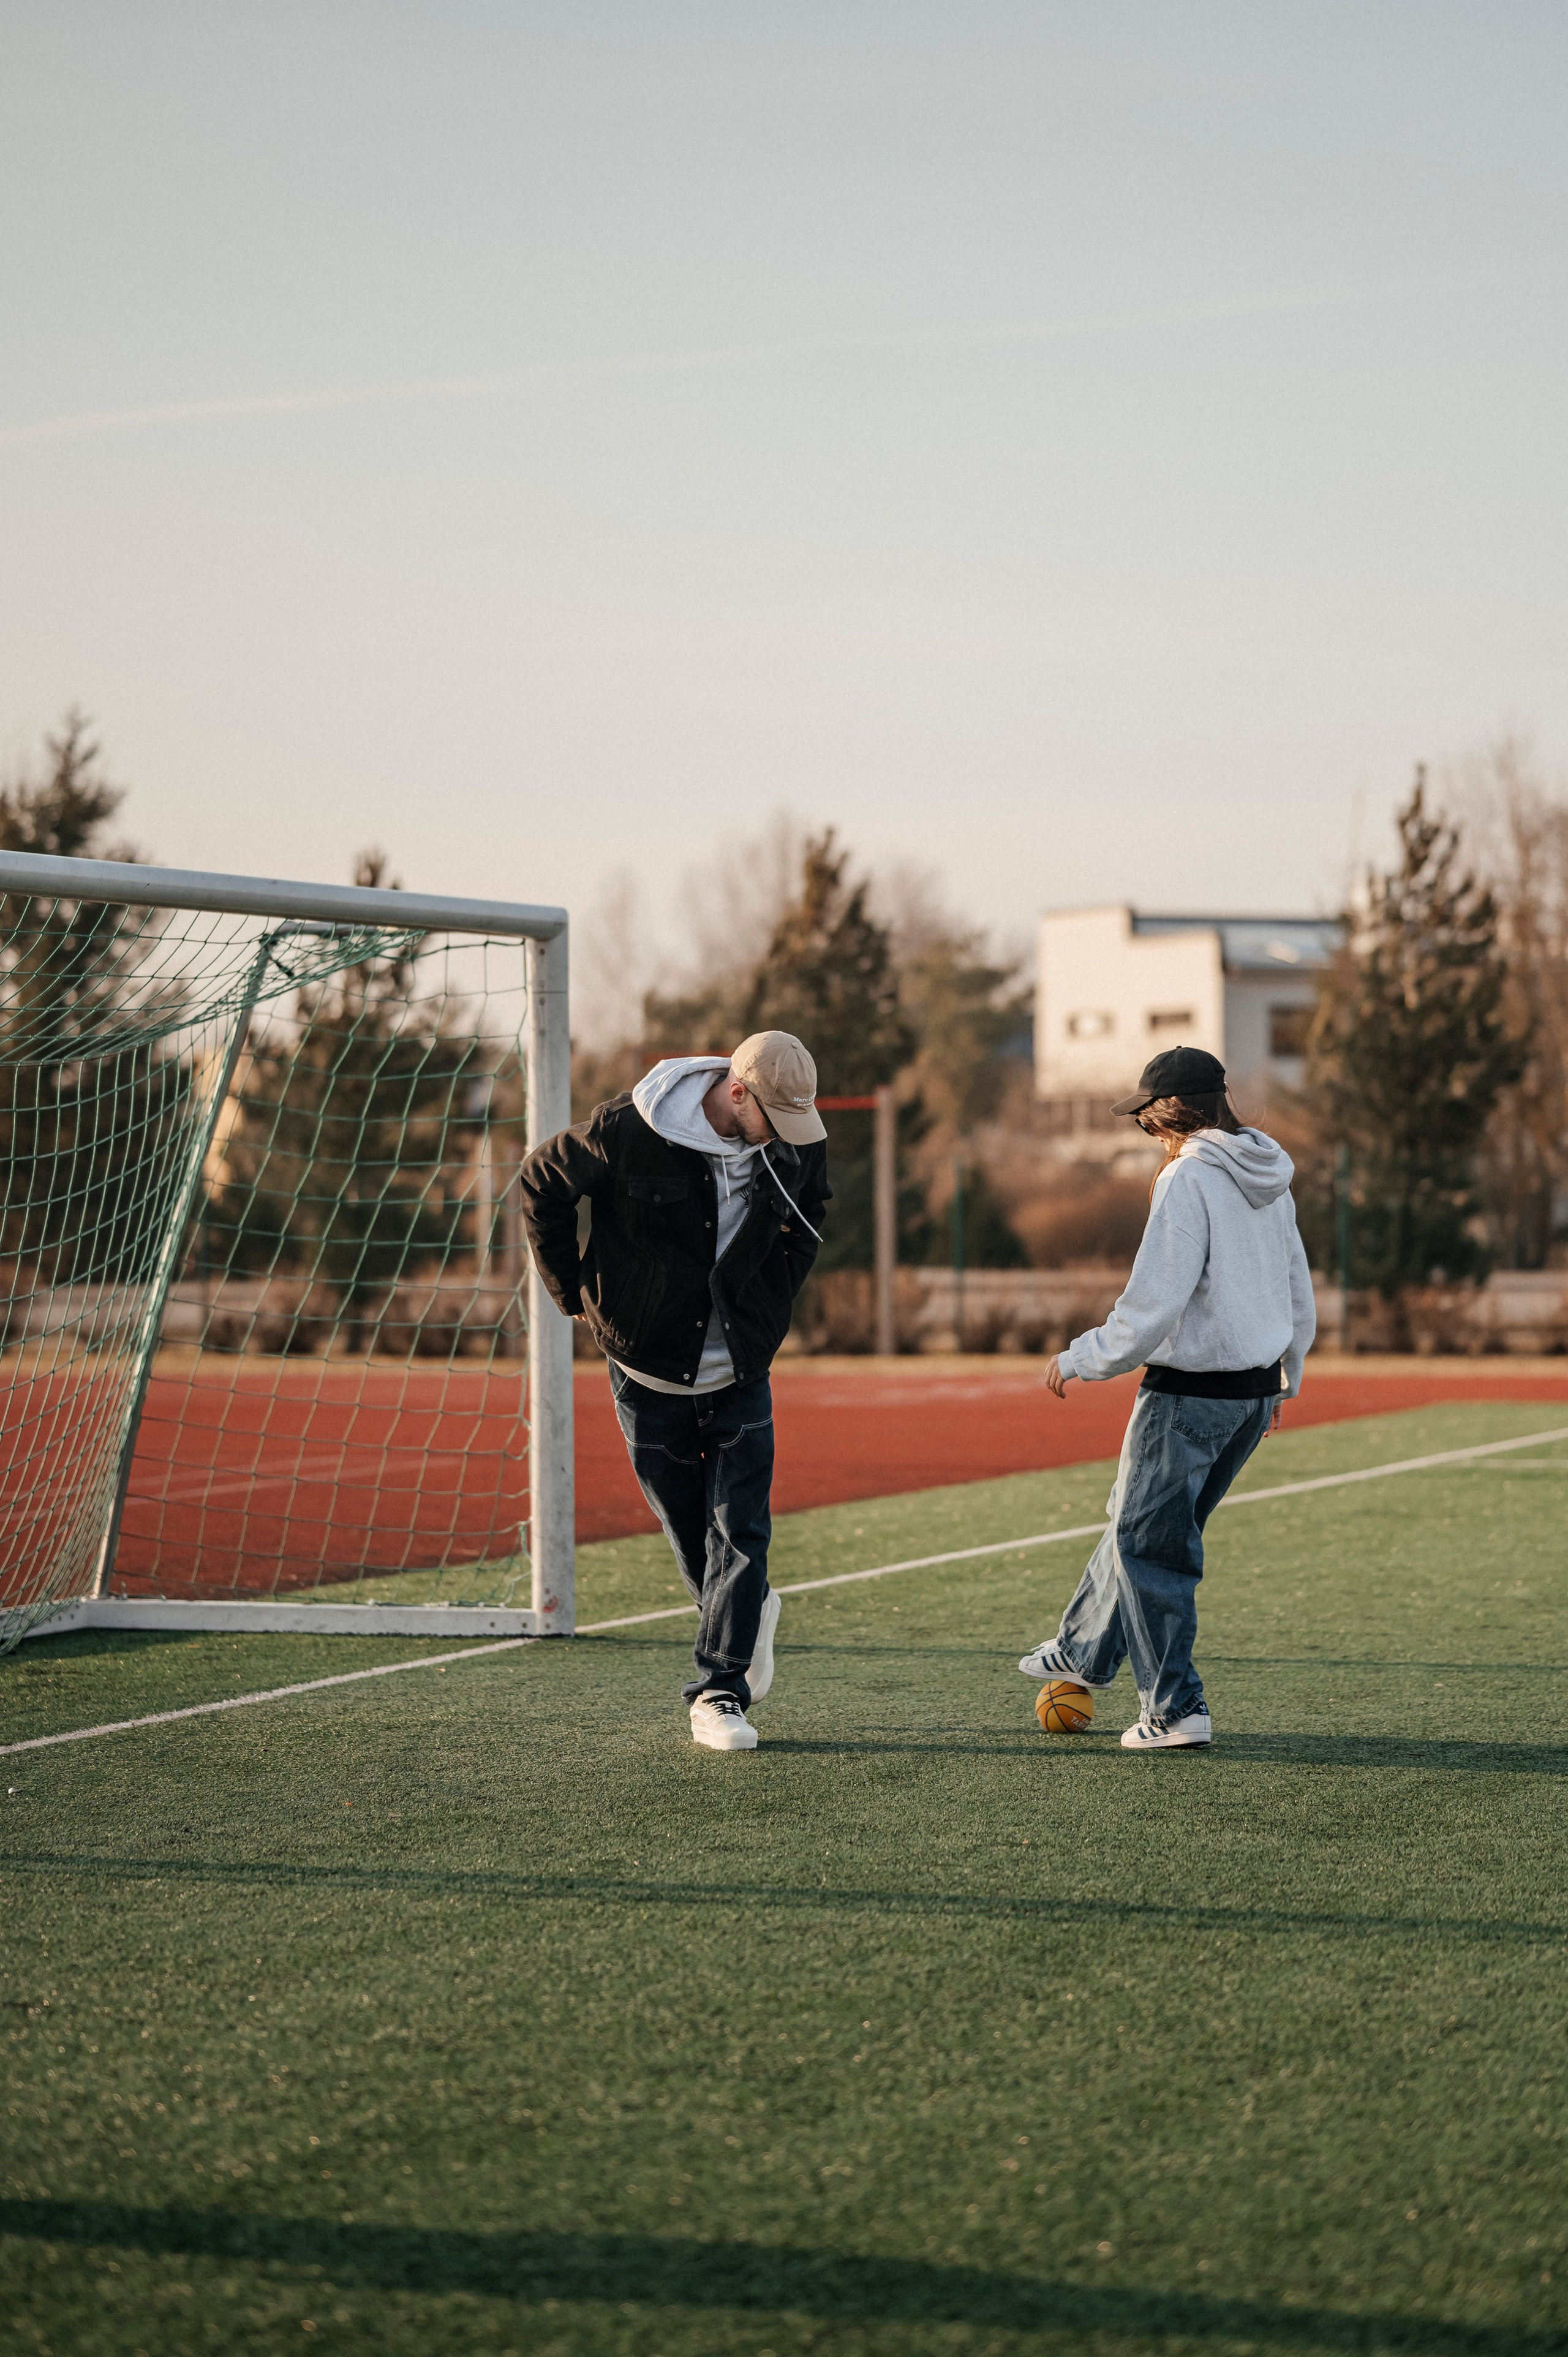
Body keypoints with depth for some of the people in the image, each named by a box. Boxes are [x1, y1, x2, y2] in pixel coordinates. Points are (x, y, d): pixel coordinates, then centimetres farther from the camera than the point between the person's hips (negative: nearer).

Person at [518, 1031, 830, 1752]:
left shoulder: (793, 1146, -8)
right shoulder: (628, 1132, -20)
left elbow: (809, 1215, 16)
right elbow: (542, 1182, -4)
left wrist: (772, 1300, 8)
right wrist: (576, 1293, -2)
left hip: (741, 1374, 2)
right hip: (650, 1373, -2)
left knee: (740, 1533, -6)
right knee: (686, 1528, 8)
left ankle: (719, 1695, -1)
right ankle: (748, 1612, 37)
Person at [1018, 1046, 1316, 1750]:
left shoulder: (1188, 1180, -17)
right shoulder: (1269, 1180, 9)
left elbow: (1153, 1305, -22)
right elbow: (1298, 1291, 18)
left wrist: (1081, 1361, -10)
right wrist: (1286, 1375, 32)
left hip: (1189, 1391, -9)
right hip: (1255, 1389, 9)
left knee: (1150, 1541, 3)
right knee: (1139, 1518, 23)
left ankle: (1176, 1708, 4)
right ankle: (1084, 1649, 38)